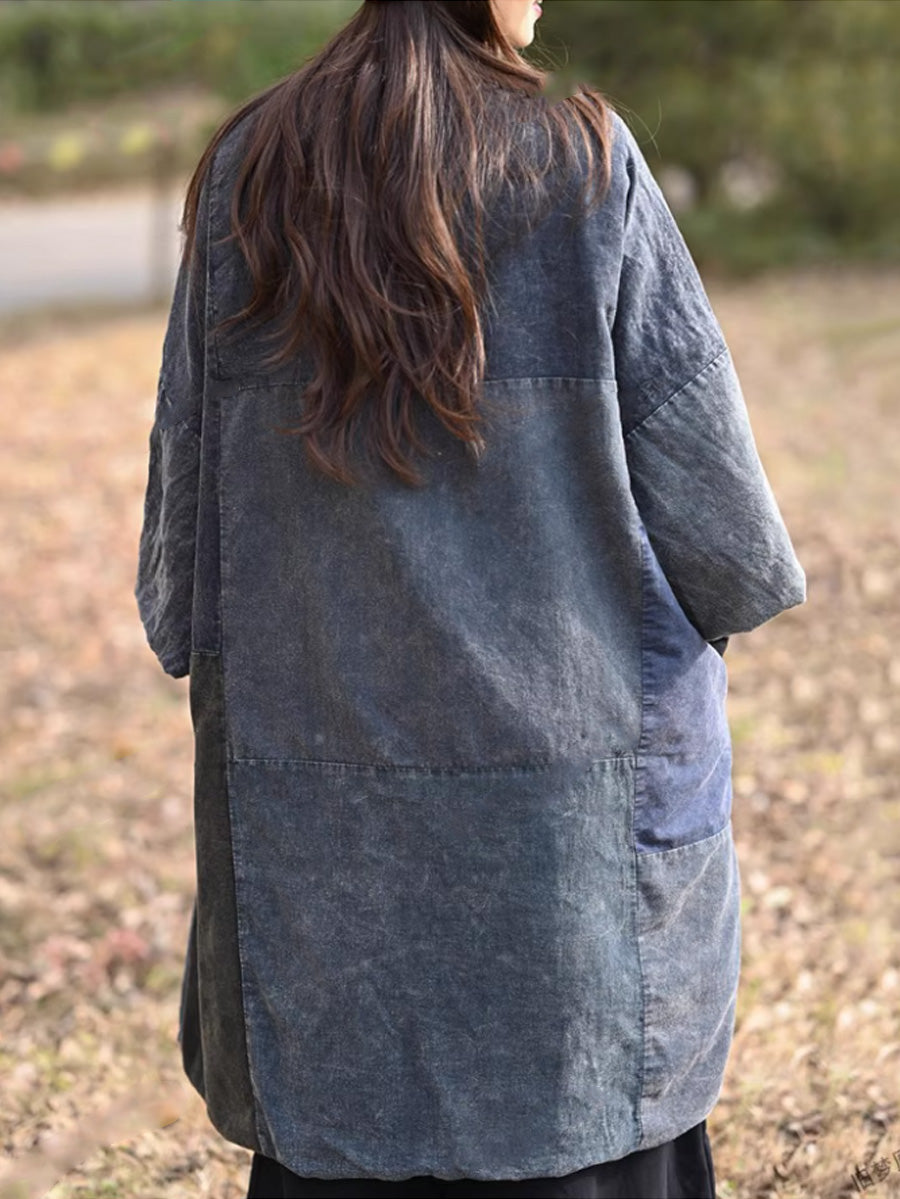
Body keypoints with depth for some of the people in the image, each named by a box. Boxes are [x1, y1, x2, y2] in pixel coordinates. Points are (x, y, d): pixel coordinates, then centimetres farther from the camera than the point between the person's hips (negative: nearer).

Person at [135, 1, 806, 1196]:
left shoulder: (244, 179, -1)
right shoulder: (586, 170, -9)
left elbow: (186, 487, 4)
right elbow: (705, 478, -7)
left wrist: (209, 647, 21)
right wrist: (740, 587, 14)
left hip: (319, 808, 3)